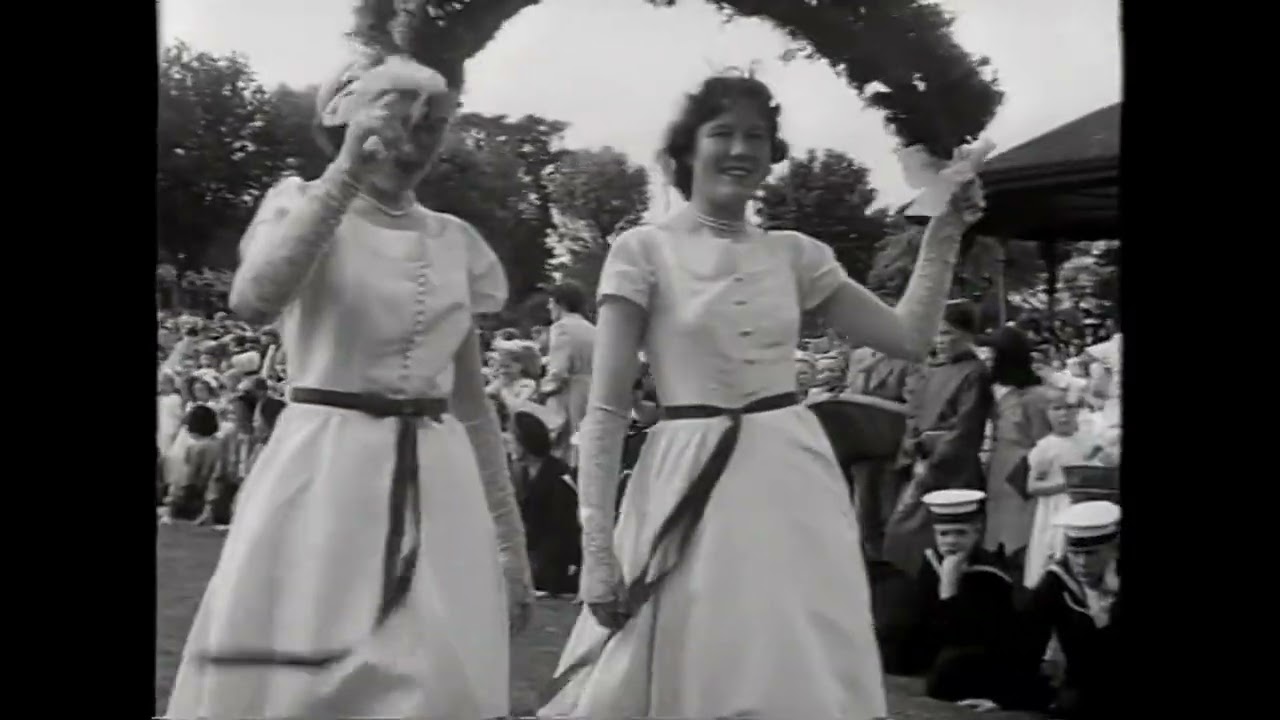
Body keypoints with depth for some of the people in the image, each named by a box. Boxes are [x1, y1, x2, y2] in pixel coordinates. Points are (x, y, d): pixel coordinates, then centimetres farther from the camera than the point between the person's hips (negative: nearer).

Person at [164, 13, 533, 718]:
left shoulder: (455, 241, 12)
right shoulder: (302, 204, 1)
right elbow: (253, 300, -22)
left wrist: (511, 538, 11)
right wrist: (348, 167, -22)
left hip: (438, 489, 4)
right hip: (323, 476, -4)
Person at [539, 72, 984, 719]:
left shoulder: (795, 254, 9)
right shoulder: (643, 251, -3)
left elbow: (909, 336, 11)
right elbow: (607, 408, -7)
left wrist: (944, 233, 3)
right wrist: (596, 543, -14)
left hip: (795, 481, 4)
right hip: (691, 484, -4)